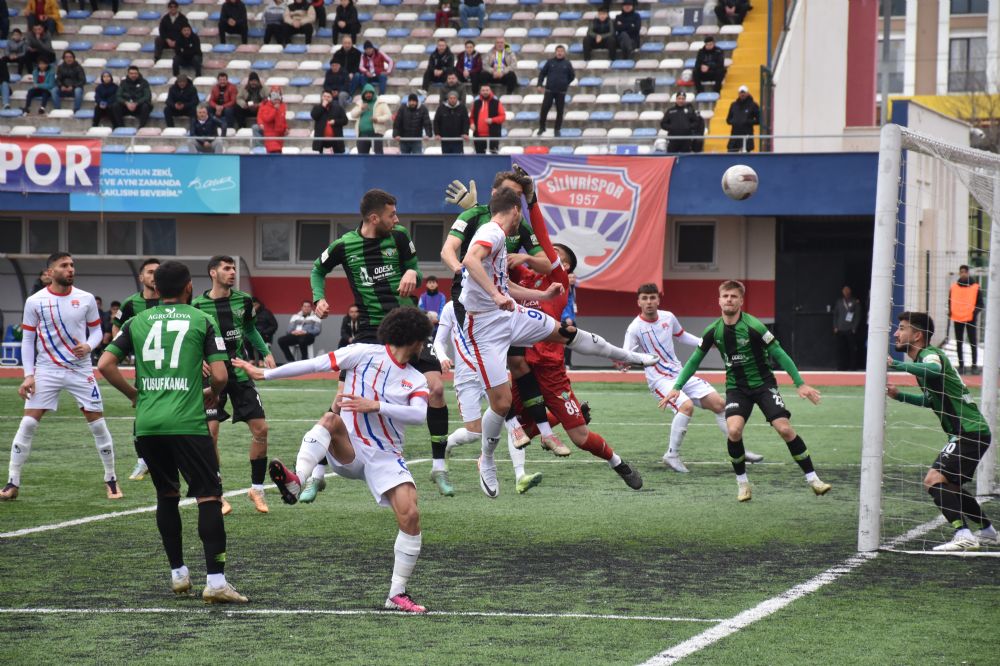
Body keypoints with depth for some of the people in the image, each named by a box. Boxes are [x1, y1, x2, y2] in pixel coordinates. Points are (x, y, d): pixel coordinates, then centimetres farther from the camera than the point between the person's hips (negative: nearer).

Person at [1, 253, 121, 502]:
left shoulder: (86, 299, -1)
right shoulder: (34, 301, -4)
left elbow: (96, 331, 8)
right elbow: (27, 340, 1)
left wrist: (89, 346, -15)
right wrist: (28, 375, -7)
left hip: (81, 370, 1)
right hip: (46, 370, -1)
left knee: (98, 423, 1)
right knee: (28, 423, -8)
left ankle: (111, 480, 17)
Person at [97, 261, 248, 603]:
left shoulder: (137, 322, 11)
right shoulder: (201, 321, 2)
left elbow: (105, 365, 6)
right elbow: (219, 375, -3)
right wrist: (212, 394, 18)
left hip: (146, 424, 4)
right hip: (187, 423, -4)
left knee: (167, 495, 20)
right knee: (209, 496, -3)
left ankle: (178, 574, 22)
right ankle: (215, 581, -13)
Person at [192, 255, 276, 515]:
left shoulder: (243, 301, 3)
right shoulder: (199, 305, -7)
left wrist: (265, 352, 11)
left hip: (240, 372, 3)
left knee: (261, 428, -2)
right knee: (210, 432, -9)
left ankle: (257, 489, 14)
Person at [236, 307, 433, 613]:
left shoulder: (416, 381, 11)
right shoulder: (364, 354, 2)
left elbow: (419, 414, -8)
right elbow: (316, 364, 1)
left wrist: (374, 406, -21)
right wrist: (266, 374, -1)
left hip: (385, 457, 3)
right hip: (348, 449, -3)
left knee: (410, 515, -14)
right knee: (331, 419, -34)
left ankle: (397, 594, -3)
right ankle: (296, 480, -54)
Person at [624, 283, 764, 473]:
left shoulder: (668, 317, 3)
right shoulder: (635, 328, -13)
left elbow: (681, 336, 23)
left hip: (680, 373, 6)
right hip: (659, 379, -6)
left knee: (718, 403, 1)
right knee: (686, 405, -31)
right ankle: (672, 455, -18)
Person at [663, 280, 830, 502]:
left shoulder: (753, 327, -17)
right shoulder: (713, 331, -5)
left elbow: (779, 355, -12)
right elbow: (695, 360, 8)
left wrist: (800, 384, -15)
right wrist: (677, 388, 4)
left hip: (763, 383, -2)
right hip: (736, 388, 2)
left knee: (785, 429, -15)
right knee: (734, 430, -23)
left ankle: (812, 479, -1)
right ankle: (743, 484, -3)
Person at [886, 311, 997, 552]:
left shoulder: (930, 354, -13)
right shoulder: (924, 358, 17)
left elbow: (934, 370, -41)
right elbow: (932, 399, 31)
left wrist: (897, 365, -39)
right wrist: (899, 395, 22)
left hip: (969, 432, -11)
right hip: (971, 432, 11)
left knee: (934, 480, -21)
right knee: (950, 486, 24)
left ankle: (963, 535, -30)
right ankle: (988, 532, 36)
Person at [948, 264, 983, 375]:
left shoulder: (975, 287, 1)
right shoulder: (954, 287, 8)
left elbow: (980, 303, 4)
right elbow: (950, 302, 15)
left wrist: (975, 311, -14)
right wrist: (950, 311, -3)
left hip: (970, 319, -3)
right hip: (957, 319, 3)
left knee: (973, 342, -4)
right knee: (959, 343, 7)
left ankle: (975, 366, 0)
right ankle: (961, 365, 13)